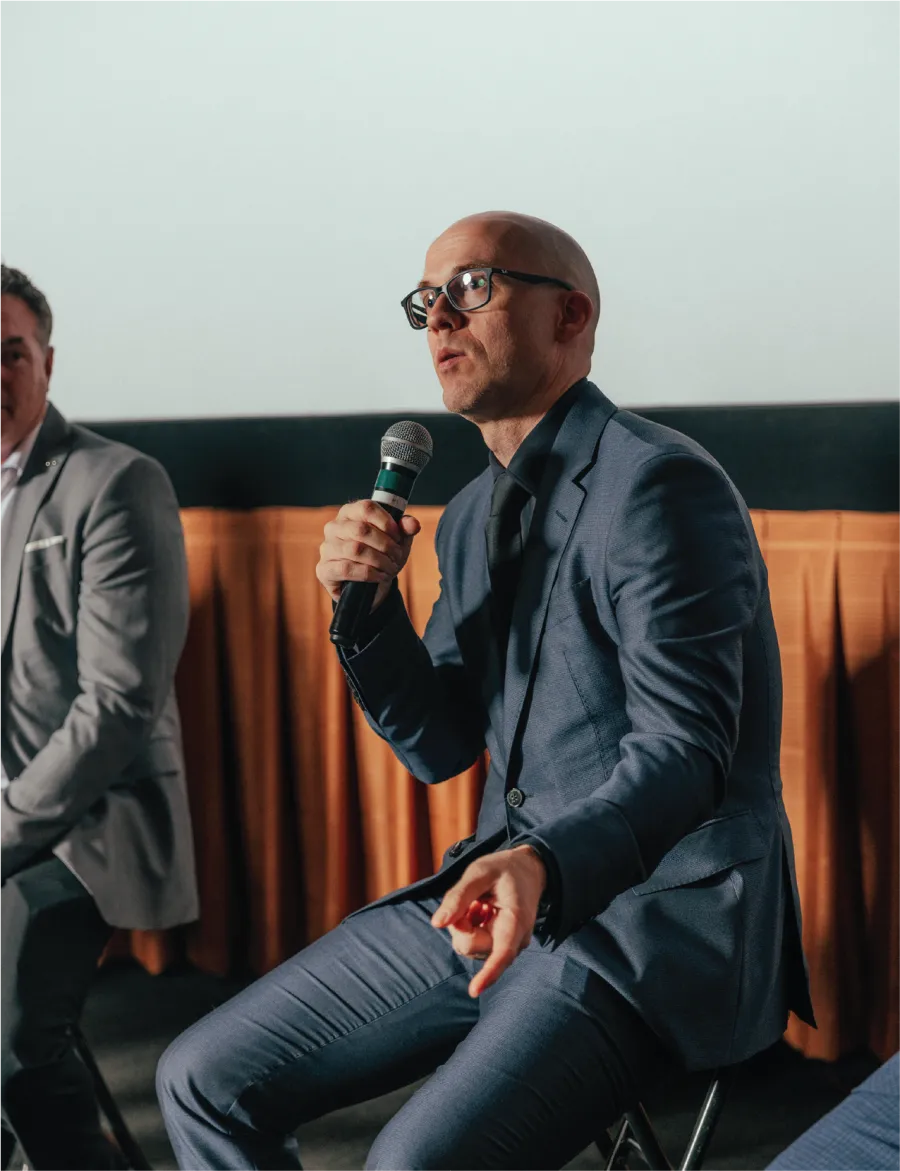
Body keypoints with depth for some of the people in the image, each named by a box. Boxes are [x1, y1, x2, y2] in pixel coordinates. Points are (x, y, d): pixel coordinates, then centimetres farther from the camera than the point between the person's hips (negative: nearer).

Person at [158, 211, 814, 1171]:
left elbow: (682, 753, -19)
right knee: (204, 1080, 3)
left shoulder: (657, 483, -13)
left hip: (658, 913, -8)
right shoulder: (472, 518, 14)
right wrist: (366, 605, -2)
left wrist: (547, 861, -37)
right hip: (504, 888, 8)